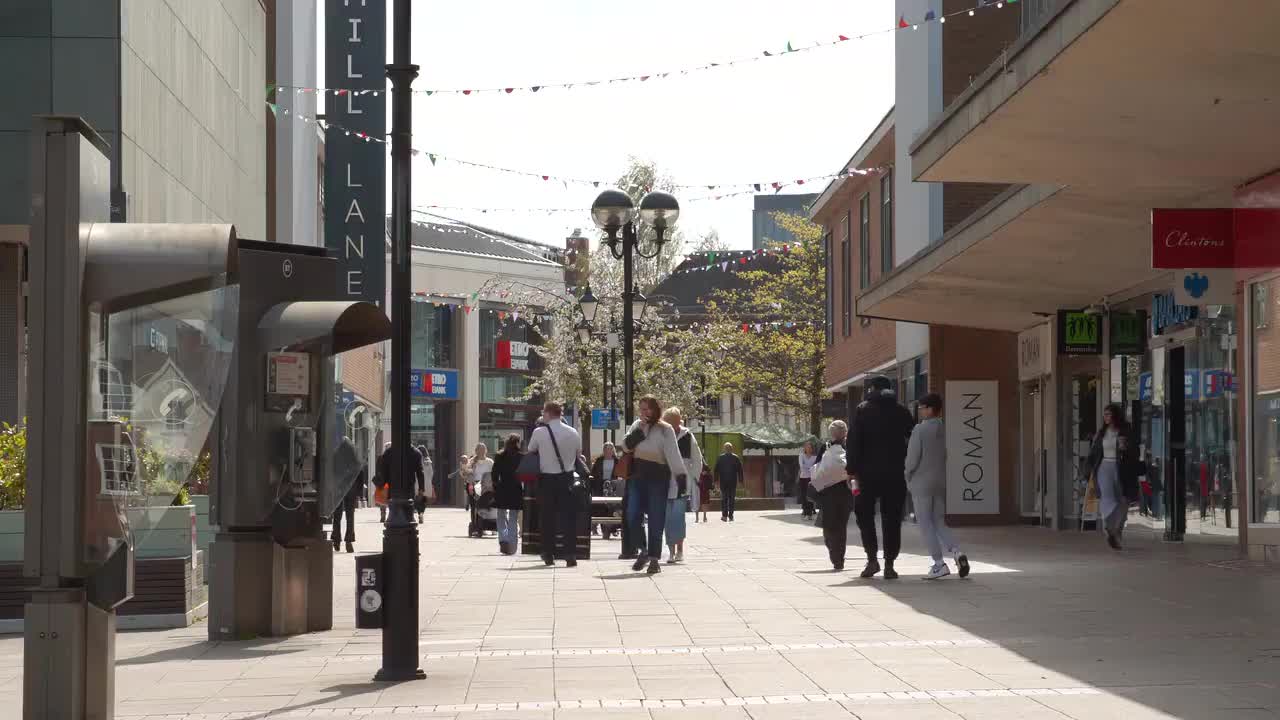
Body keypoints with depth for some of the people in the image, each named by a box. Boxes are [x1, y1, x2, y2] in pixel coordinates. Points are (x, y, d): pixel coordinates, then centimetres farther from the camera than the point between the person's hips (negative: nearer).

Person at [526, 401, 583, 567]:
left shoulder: (539, 432, -10)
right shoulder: (573, 433, -1)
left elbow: (531, 450, 6)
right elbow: (579, 452, 13)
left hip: (546, 479, -2)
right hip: (567, 478, 2)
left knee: (547, 517, 10)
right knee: (567, 517, 3)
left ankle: (548, 555, 14)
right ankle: (571, 555, -5)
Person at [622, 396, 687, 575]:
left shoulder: (665, 430, -5)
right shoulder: (637, 425, 10)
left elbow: (673, 453, -14)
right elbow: (626, 445, 1)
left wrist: (680, 474, -26)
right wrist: (639, 430, -12)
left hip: (658, 478, -4)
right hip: (638, 477, 4)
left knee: (656, 520, 0)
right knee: (632, 516, -5)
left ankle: (654, 558, 7)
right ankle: (643, 552, 12)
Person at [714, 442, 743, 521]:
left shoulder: (720, 458, 0)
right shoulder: (736, 458, 1)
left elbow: (716, 470, 0)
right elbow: (740, 470, 2)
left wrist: (716, 480, 4)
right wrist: (740, 480, 7)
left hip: (723, 481, 0)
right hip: (733, 481, 0)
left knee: (724, 498, 6)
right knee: (732, 498, 5)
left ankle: (724, 515, -2)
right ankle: (730, 516, 2)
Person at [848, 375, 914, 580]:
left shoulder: (863, 410, 0)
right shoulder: (901, 411, 7)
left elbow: (854, 442, -6)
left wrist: (852, 469, -5)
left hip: (869, 473, -2)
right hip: (895, 474, 2)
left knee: (864, 513, 11)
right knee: (892, 519, 6)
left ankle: (872, 558, -1)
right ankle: (889, 564, 2)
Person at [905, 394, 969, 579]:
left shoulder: (920, 430, -13)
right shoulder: (945, 430, 3)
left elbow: (912, 459, -13)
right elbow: (948, 457, 5)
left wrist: (908, 477, 3)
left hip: (922, 482, -6)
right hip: (941, 482, 6)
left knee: (926, 523, 1)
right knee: (939, 522, 14)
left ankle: (939, 564, -4)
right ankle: (956, 552, -6)